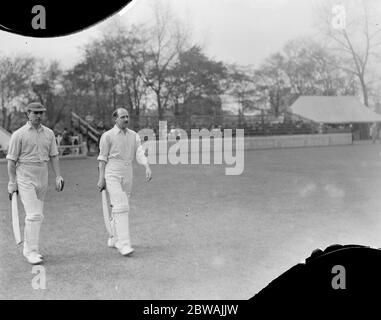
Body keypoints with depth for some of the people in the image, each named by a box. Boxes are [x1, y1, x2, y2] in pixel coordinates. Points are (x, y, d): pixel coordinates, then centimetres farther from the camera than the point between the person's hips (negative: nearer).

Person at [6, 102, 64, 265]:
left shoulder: (49, 133, 9)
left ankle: (27, 248, 24)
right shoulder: (19, 134, -5)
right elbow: (12, 159, -4)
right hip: (25, 178, -5)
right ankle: (32, 251, -7)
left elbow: (54, 156, 12)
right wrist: (12, 182, -7)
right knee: (34, 214, -13)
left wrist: (58, 176, 4)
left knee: (37, 215, 10)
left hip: (42, 178, 5)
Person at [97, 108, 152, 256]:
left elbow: (140, 153, -2)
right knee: (121, 207, -15)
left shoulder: (134, 135, 9)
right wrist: (101, 178, -6)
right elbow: (102, 158, -2)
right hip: (112, 176, -5)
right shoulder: (108, 136, -3)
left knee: (121, 208, 12)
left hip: (127, 176, 5)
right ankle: (124, 244, -18)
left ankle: (114, 239, 28)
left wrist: (147, 167, -19)